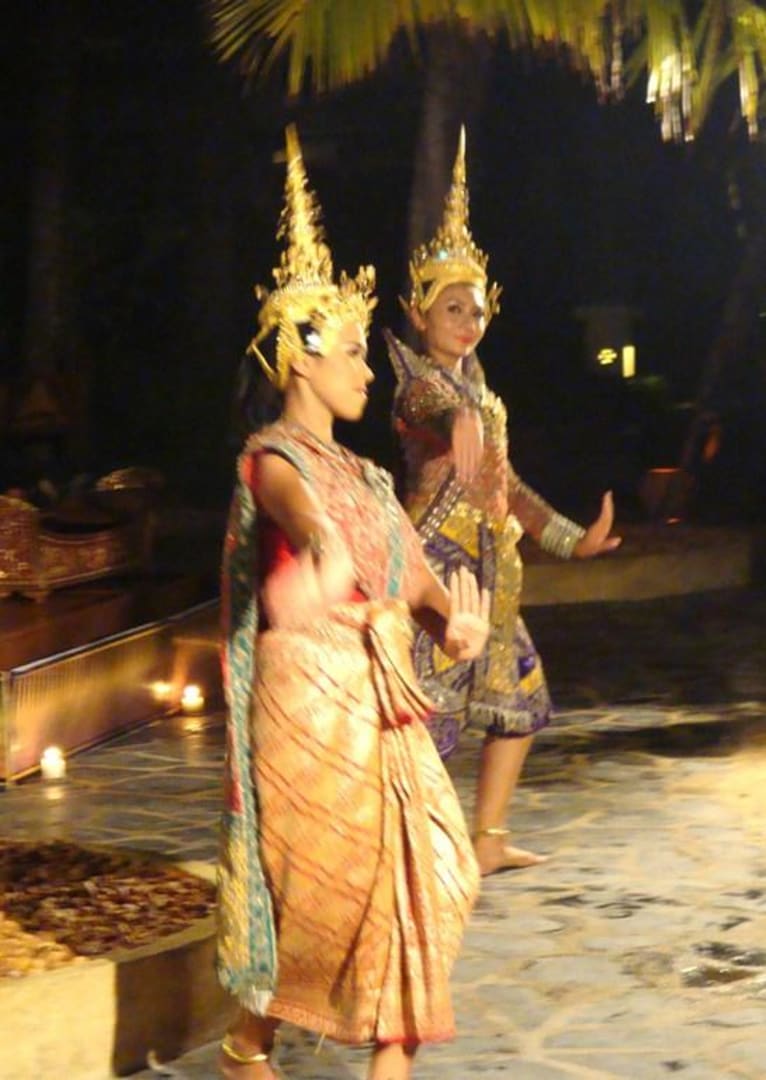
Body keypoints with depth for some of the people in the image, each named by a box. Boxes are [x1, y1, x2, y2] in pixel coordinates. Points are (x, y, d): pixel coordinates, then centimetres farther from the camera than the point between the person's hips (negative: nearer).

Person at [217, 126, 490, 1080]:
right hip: (307, 692, -8)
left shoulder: (359, 473, 17)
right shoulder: (271, 458, -9)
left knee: (418, 869, 1)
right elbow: (299, 513, -34)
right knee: (324, 884, -1)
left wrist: (455, 615, -14)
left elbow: (410, 568, 9)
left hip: (381, 698, 8)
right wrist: (323, 548, -57)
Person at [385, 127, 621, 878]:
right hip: (437, 556, -9)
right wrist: (460, 422, -53)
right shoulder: (410, 367, -6)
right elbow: (429, 404, -32)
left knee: (520, 699, 15)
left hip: (490, 562, 9)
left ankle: (487, 839, 24)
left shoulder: (474, 380, 17)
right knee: (431, 705, -12)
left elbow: (503, 483, 23)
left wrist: (571, 539, 24)